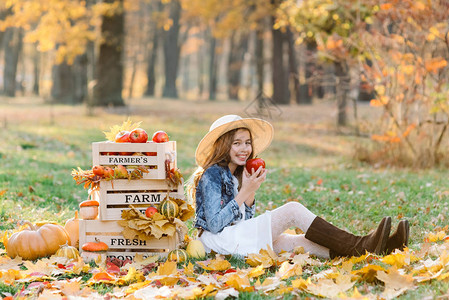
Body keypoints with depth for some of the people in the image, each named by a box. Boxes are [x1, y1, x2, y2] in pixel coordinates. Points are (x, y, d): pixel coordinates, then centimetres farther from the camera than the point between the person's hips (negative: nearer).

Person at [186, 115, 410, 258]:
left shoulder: (236, 175, 17)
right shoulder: (212, 176, -10)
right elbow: (215, 224, -20)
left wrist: (250, 196, -1)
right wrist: (243, 193, -18)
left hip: (240, 236, 8)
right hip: (218, 240, -8)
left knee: (299, 242, -12)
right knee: (293, 210, -18)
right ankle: (358, 247, -21)